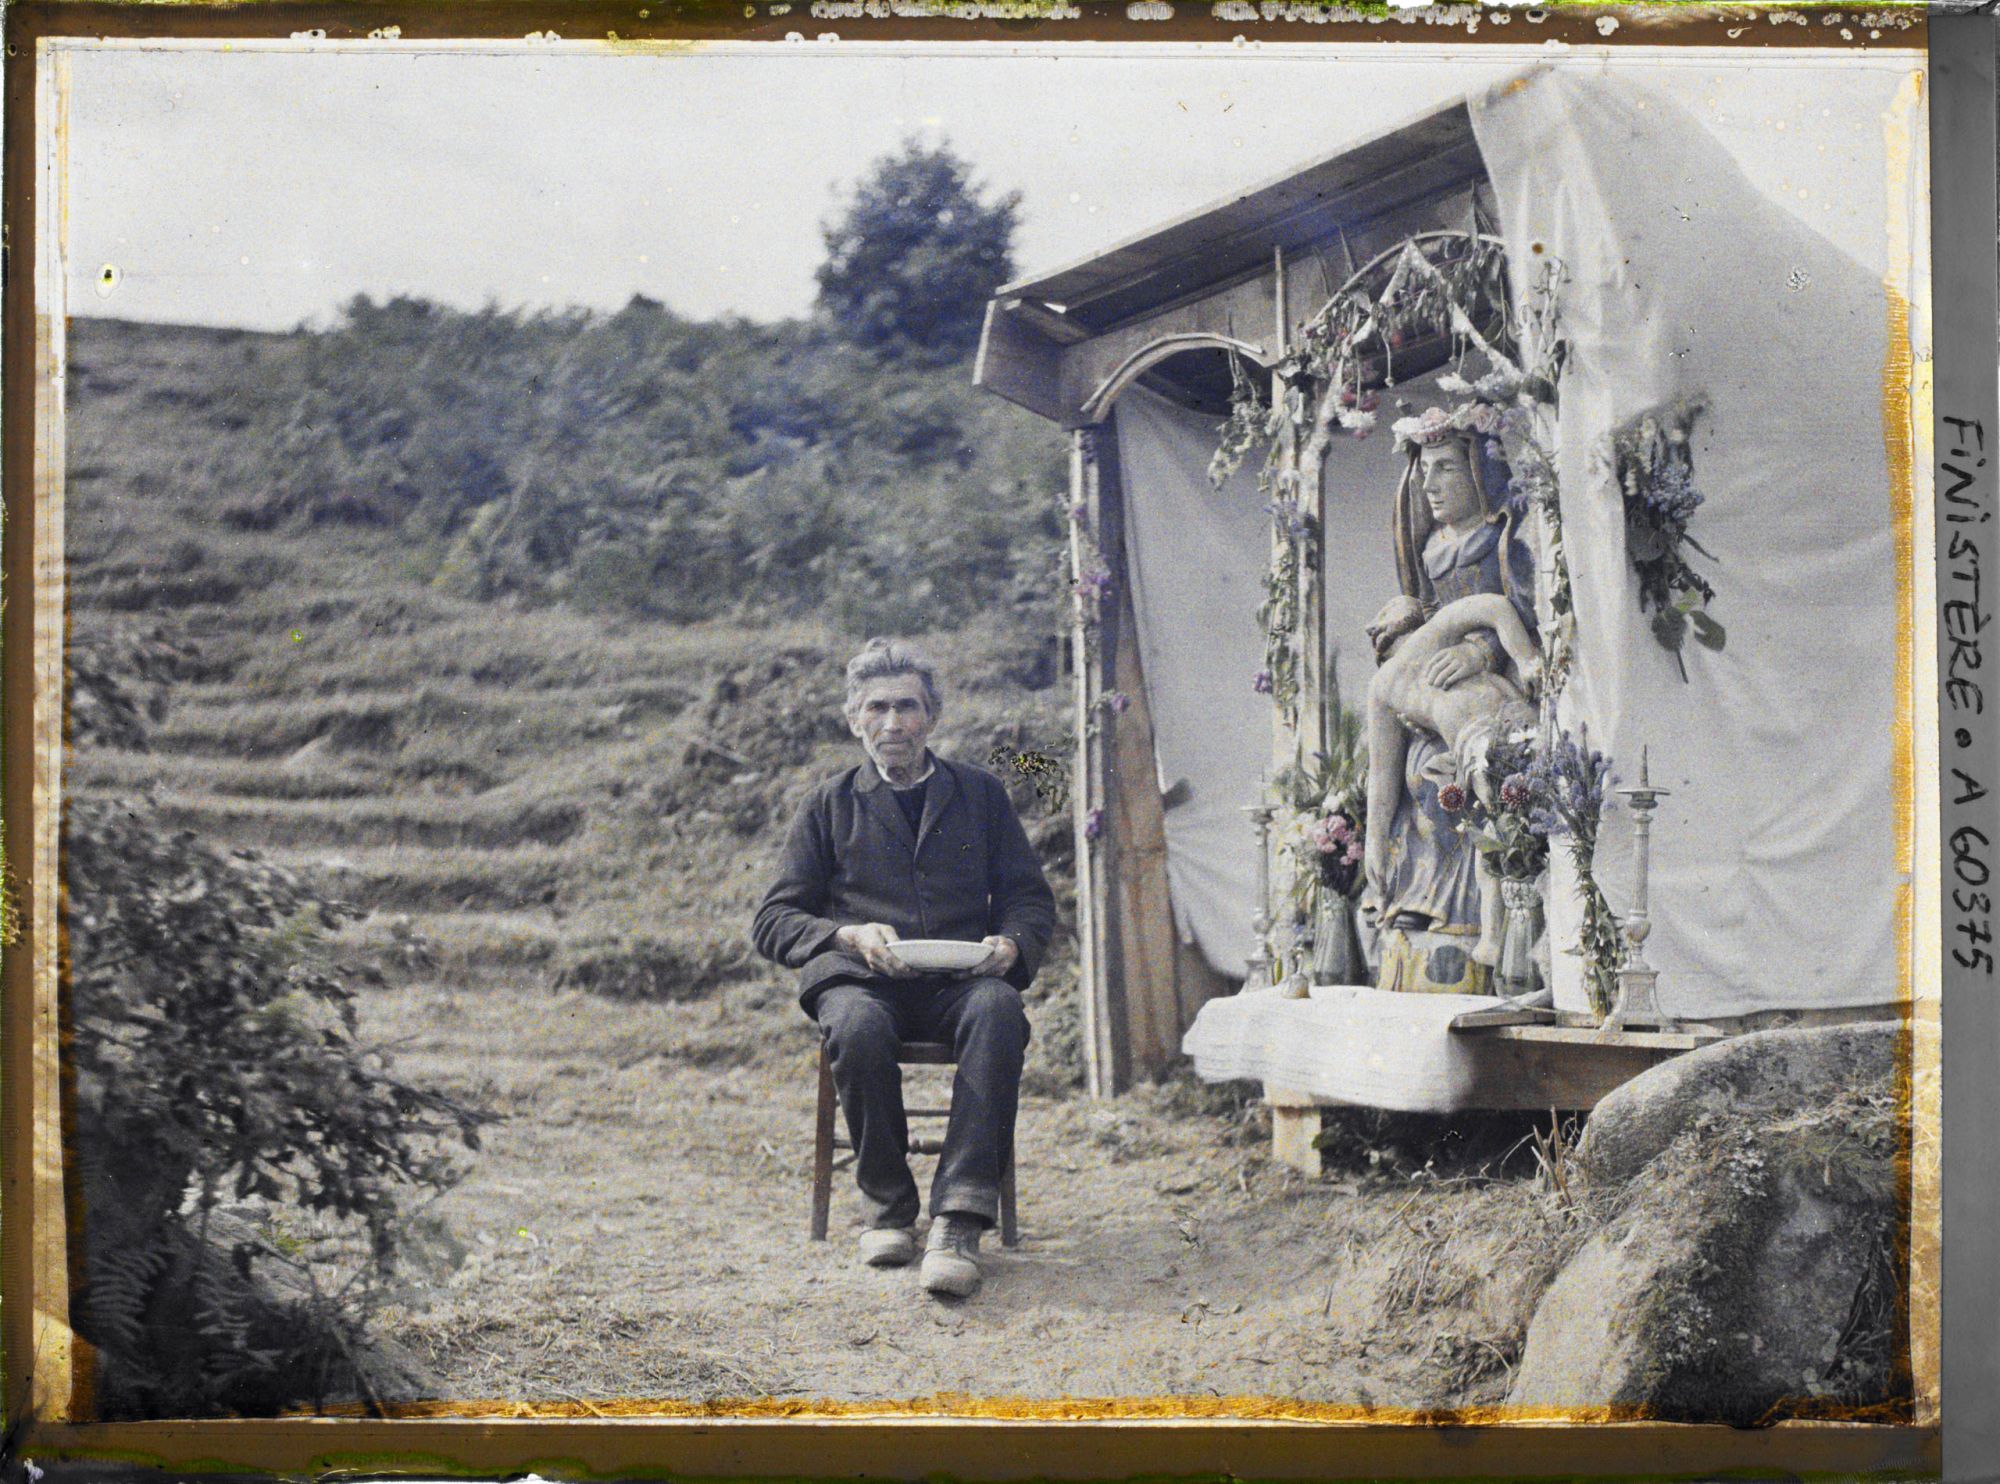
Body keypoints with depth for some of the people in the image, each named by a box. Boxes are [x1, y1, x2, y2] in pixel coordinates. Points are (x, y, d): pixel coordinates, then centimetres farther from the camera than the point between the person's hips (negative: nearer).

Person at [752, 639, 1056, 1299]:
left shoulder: (981, 793, 20)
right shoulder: (830, 804, 17)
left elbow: (1032, 898, 17)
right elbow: (772, 921, 11)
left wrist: (1011, 944, -8)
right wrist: (850, 936, -9)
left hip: (960, 978, 0)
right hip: (859, 977, 0)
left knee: (998, 1014, -36)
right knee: (859, 1028, -38)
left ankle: (958, 1220, -42)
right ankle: (887, 1207, -17)